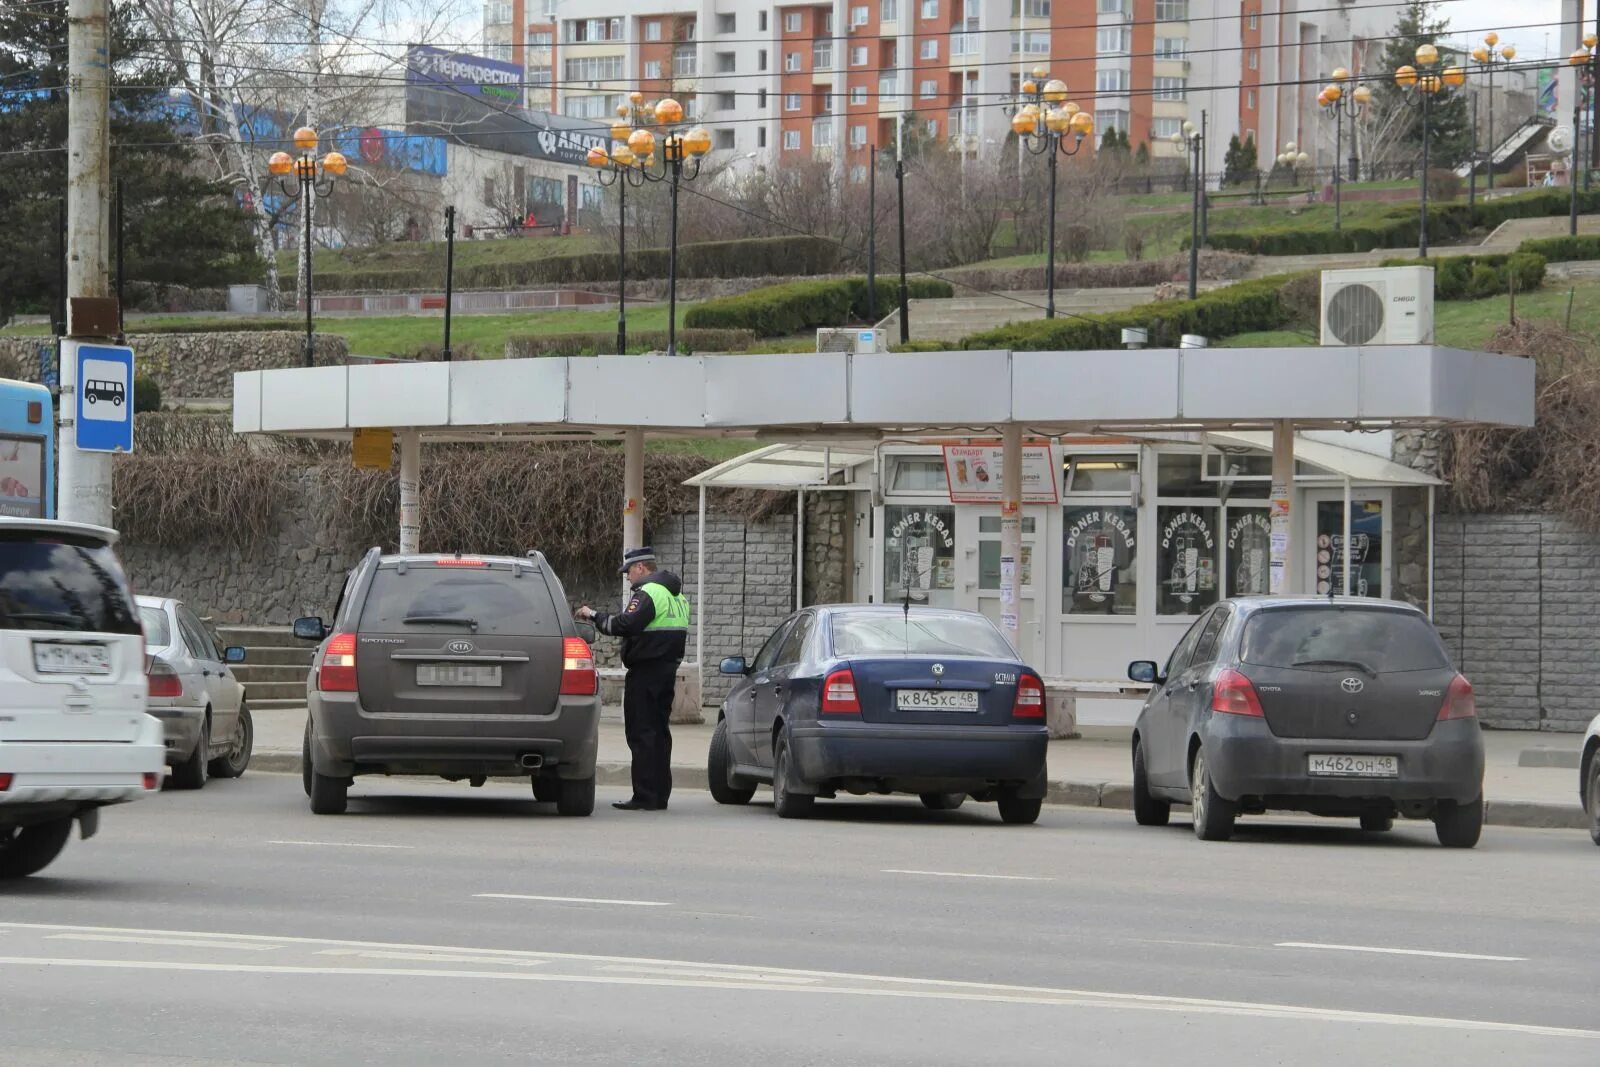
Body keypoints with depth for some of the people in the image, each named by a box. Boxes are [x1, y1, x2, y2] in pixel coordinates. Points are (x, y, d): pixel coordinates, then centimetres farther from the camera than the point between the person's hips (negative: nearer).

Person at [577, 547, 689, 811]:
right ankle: (660, 795, 15)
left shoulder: (647, 593, -14)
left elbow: (625, 625, -25)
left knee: (641, 733, -7)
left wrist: (594, 616, -13)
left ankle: (645, 797, -9)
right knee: (659, 731, 13)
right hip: (669, 669, 10)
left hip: (645, 671, -10)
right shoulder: (677, 595, 18)